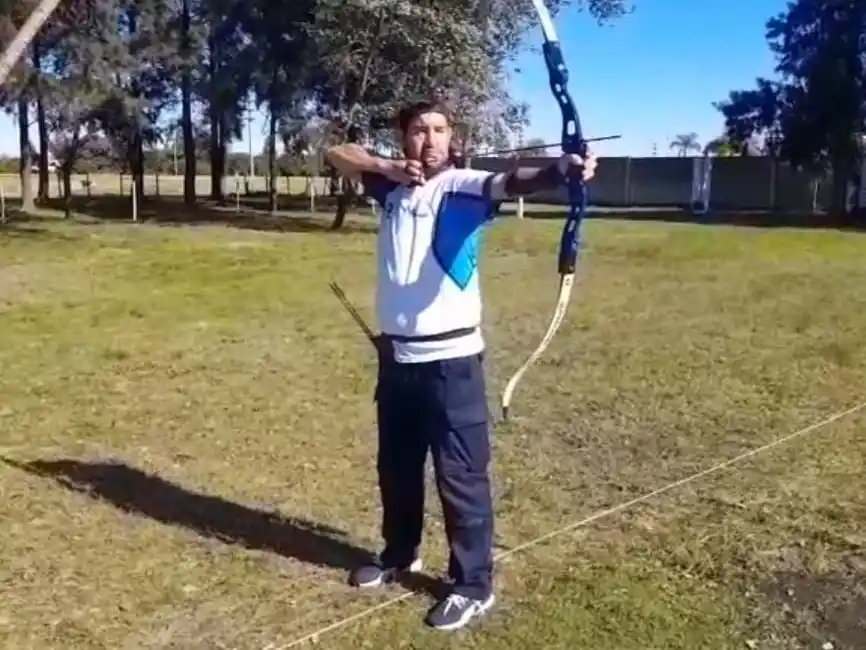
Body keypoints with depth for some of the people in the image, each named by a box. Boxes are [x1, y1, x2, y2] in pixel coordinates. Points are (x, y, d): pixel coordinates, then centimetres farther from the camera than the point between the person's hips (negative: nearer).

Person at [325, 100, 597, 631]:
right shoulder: (392, 186, 9)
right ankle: (400, 554, 41)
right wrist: (388, 168, -4)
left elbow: (509, 182, -27)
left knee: (462, 474, 2)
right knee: (396, 465, 20)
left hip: (450, 356, -6)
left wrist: (560, 171, -48)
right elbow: (337, 154, 14)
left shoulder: (464, 186, -8)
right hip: (397, 352, 6)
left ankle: (475, 585, 16)